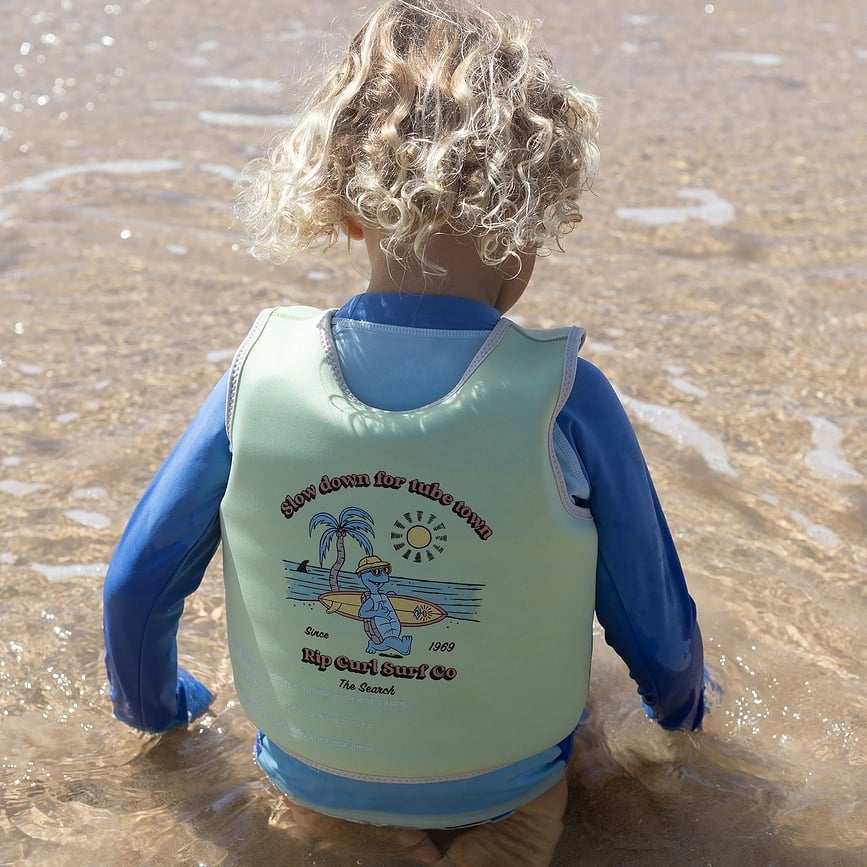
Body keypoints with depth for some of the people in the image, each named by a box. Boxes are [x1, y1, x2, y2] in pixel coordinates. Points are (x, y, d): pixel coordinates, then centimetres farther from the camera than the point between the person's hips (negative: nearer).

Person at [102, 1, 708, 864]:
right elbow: (653, 623, -11)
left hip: (309, 774, 3)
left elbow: (136, 583, -8)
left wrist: (154, 702, 15)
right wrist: (678, 702, 14)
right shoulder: (564, 401, -27)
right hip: (500, 784, -2)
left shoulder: (262, 372, -21)